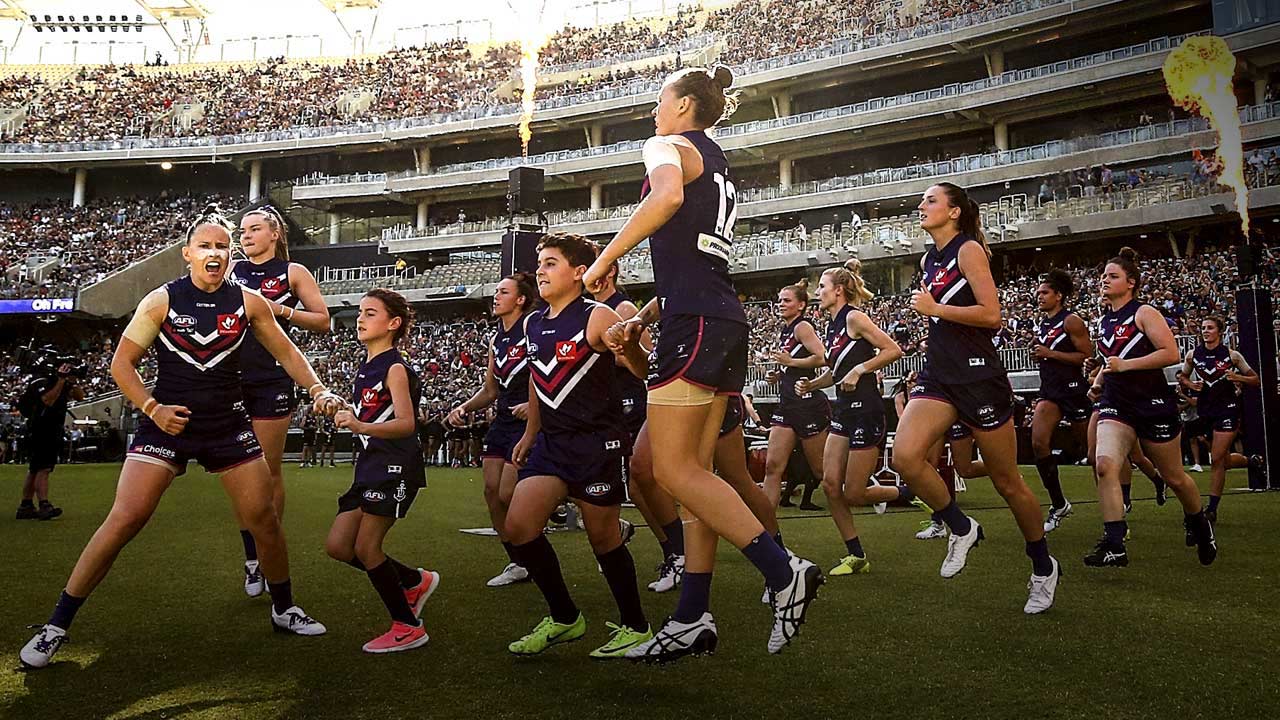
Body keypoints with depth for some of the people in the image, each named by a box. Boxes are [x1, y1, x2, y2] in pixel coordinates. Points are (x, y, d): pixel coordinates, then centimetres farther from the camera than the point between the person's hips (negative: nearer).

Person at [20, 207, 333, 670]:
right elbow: (122, 362, 0)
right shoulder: (161, 300, -5)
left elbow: (285, 352, 10)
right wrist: (152, 408, -12)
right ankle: (57, 625, 3)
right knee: (124, 520, -12)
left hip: (228, 425, 2)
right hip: (168, 422, -2)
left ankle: (284, 610, 23)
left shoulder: (248, 302, 1)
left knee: (264, 520, 3)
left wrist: (317, 391, -2)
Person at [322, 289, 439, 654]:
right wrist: (347, 413, 14)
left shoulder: (395, 368, -12)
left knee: (366, 547, -8)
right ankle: (416, 582, 24)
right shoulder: (365, 367, 15)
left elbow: (406, 424, -24)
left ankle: (408, 627, 6)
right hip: (371, 465, 9)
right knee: (337, 546, 9)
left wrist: (361, 427, -37)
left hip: (395, 466, -9)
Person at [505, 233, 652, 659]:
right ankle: (564, 618, 14)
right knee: (518, 527, -5)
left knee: (603, 538, 1)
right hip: (552, 441, 6)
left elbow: (641, 371, -20)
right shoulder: (533, 325, 10)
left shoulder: (596, 317, -11)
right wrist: (530, 433, 27)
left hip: (596, 441, -6)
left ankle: (635, 628, 22)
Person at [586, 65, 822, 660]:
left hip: (695, 323, -9)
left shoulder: (668, 145, 0)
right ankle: (692, 618, 9)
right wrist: (645, 317, 27)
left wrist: (606, 257, -17)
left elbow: (668, 194, -26)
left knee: (674, 470, -7)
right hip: (727, 326, 9)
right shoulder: (717, 165, 27)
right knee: (694, 471, 6)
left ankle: (784, 571, -9)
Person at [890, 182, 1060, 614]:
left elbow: (991, 315, -16)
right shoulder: (928, 260, 16)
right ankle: (961, 529, 4)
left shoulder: (969, 250, -7)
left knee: (1007, 482, 5)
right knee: (904, 455, -20)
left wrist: (933, 308, -13)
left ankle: (1043, 568, 27)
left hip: (978, 376, -6)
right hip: (938, 373, 6)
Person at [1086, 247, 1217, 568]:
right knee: (1104, 464, -21)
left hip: (1153, 405, -5)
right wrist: (1098, 381, 13)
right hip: (1115, 406, 5)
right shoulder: (1104, 321, 13)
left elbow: (1171, 353, -17)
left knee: (1174, 477, 11)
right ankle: (1114, 546, -21)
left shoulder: (1144, 313, -7)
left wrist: (1125, 365, -22)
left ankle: (1199, 524, 42)